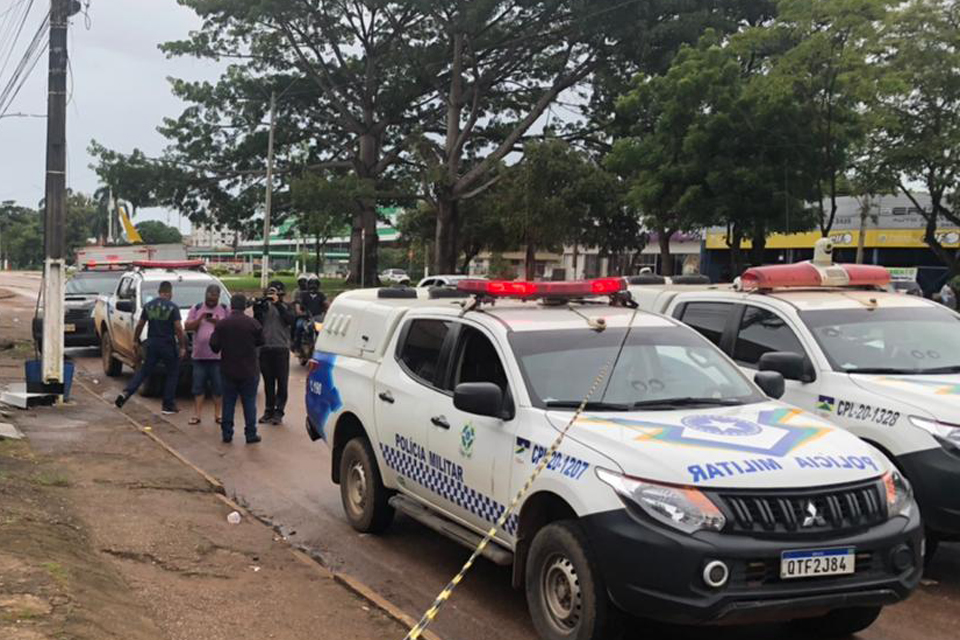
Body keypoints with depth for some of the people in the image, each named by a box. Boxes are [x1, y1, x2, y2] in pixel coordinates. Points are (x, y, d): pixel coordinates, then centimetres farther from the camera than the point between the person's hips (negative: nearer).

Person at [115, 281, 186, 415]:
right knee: (172, 373, 9)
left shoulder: (148, 306, 5)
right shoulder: (172, 307, -8)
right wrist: (183, 346, -8)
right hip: (168, 345, -4)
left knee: (144, 371, 14)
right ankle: (168, 406, 8)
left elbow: (140, 325, 10)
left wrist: (135, 340, 22)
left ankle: (126, 393, -6)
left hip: (152, 344, 4)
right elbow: (178, 328, -13)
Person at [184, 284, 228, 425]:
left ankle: (217, 414, 9)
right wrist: (200, 319, -11)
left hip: (218, 355, -1)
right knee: (198, 386, 2)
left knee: (218, 387, 1)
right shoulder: (196, 308, 10)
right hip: (199, 354, 1)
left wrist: (218, 323, -17)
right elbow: (187, 326, 3)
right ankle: (197, 415, 6)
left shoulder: (225, 310, 7)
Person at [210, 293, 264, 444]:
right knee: (249, 403, 5)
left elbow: (214, 346, -6)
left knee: (228, 403, 10)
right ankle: (251, 434, 6)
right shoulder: (253, 324, -9)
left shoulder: (221, 324, -6)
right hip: (249, 371, -1)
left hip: (228, 371, 1)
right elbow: (260, 341, 2)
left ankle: (227, 433, 12)